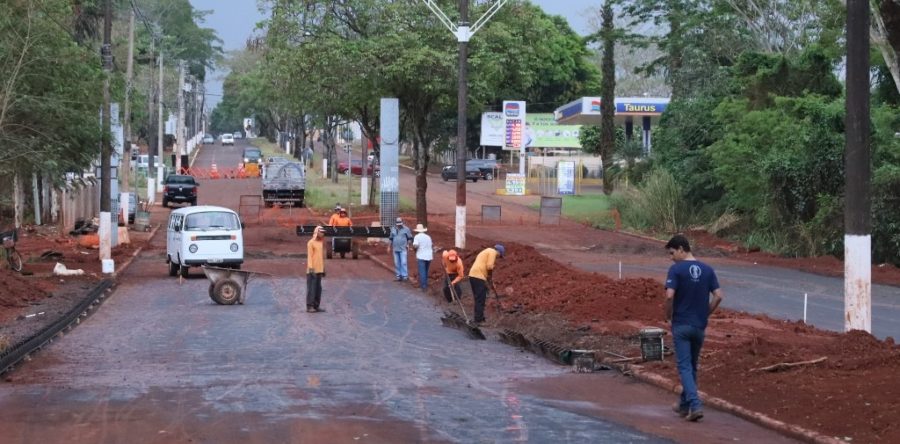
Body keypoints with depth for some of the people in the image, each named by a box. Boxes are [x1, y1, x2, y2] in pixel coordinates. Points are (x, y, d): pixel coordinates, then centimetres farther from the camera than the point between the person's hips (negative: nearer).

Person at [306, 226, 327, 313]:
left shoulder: (321, 243, 16)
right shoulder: (311, 243, -9)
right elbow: (309, 256, -13)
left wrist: (323, 269, 19)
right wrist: (311, 268, -20)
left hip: (319, 270, 8)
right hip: (312, 270, -8)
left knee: (318, 288, 9)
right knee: (311, 288, -7)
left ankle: (316, 306, 14)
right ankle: (309, 306, -6)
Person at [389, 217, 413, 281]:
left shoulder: (406, 229, -2)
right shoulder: (393, 229, 9)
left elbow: (409, 238, 4)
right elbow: (391, 239, 17)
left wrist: (408, 244, -9)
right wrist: (390, 247, 16)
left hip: (403, 249, -4)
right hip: (395, 249, 4)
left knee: (403, 262, -10)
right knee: (397, 263, 5)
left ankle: (405, 275, -8)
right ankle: (398, 275, 12)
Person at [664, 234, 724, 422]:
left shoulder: (676, 269, -11)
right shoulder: (707, 270, 4)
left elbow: (669, 295, -21)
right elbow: (718, 296, -1)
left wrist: (668, 315, -4)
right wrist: (705, 314, 11)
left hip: (681, 325, -5)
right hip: (700, 326, 5)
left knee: (685, 366, -3)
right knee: (692, 366, 17)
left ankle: (695, 405, -17)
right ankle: (684, 404, 27)